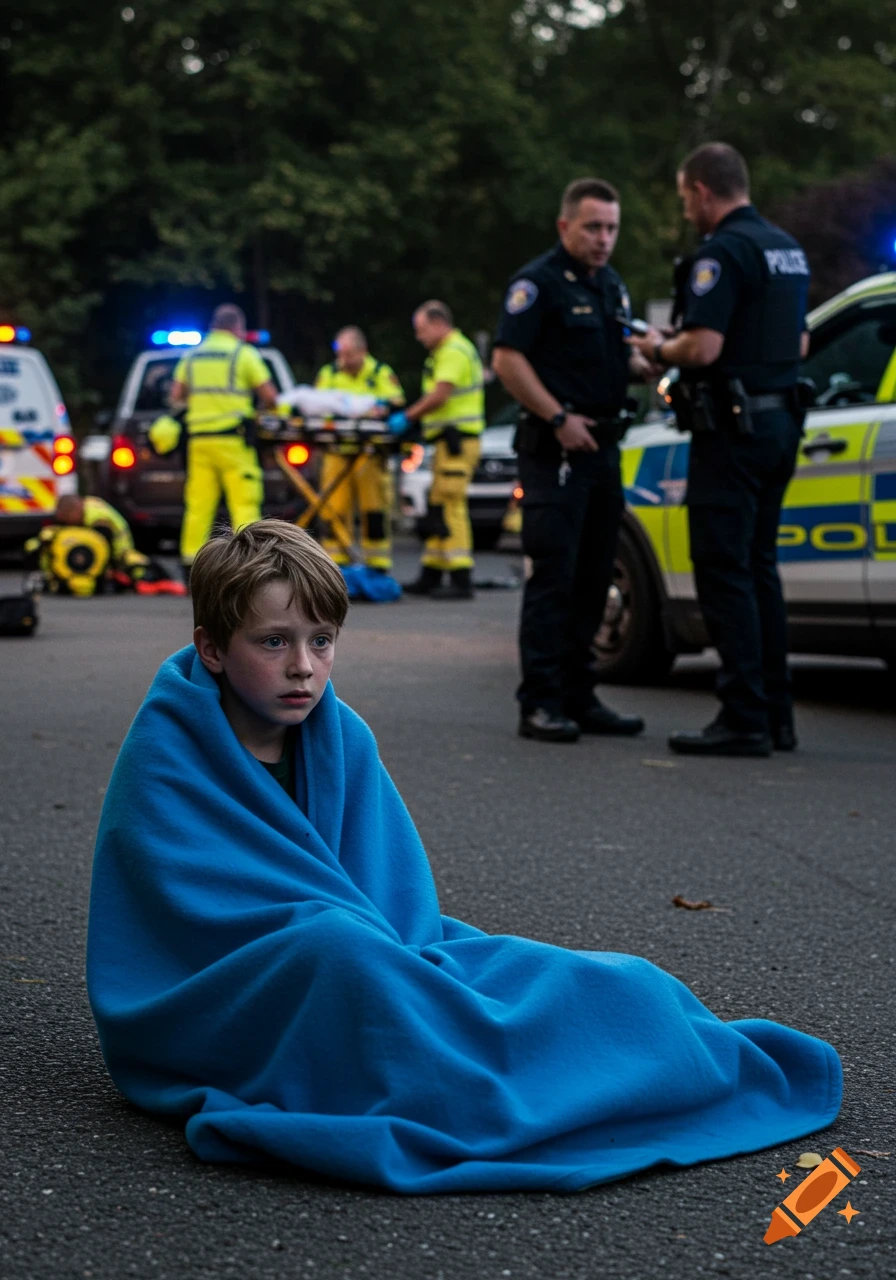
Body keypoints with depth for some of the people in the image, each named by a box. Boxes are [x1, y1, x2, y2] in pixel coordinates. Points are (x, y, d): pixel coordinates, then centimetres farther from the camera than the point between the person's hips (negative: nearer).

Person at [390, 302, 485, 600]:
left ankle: (461, 580, -13)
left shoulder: (454, 351, -12)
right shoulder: (445, 351, 22)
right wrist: (410, 415, 15)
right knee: (437, 508, 12)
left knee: (450, 508, -12)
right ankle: (431, 576, 18)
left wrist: (406, 417, -13)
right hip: (450, 439, 11)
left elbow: (439, 396, -20)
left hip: (457, 438, -11)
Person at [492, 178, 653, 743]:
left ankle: (579, 696, 17)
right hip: (555, 448, -8)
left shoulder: (613, 285, 18)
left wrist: (654, 362, 5)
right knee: (553, 576, -9)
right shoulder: (538, 282, -7)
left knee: (592, 578, 10)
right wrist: (560, 417, -19)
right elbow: (508, 359, -14)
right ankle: (540, 703, -6)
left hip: (603, 446, 8)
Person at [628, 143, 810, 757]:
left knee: (724, 571, -6)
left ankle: (744, 718, -6)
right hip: (779, 423, 9)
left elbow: (703, 348, -23)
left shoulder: (723, 251, -15)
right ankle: (777, 715, 17)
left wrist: (660, 349, -4)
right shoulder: (787, 248, 15)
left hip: (733, 428, -9)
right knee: (759, 568, 15)